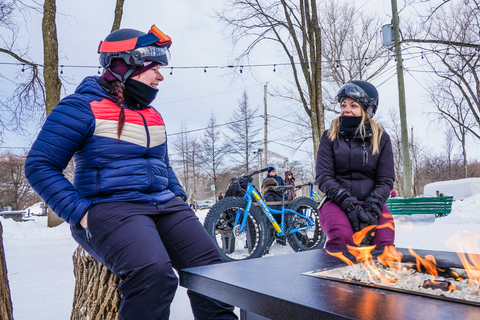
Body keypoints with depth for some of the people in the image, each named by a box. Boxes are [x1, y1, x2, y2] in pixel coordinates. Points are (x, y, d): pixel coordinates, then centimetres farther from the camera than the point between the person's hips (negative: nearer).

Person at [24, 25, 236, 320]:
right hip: (109, 208, -6)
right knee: (154, 274, -32)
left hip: (164, 205, 7)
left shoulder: (152, 116, 19)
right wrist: (80, 213, -15)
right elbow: (40, 165, -5)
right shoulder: (83, 107, -2)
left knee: (210, 267, -10)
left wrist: (179, 197, 12)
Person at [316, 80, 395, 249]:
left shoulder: (381, 138, 9)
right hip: (336, 202, -1)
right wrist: (348, 203, -17)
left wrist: (371, 209, -14)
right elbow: (323, 176, -2)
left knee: (384, 242, -26)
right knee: (341, 236, -32)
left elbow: (386, 180, 4)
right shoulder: (330, 137, 7)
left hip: (371, 201, 2)